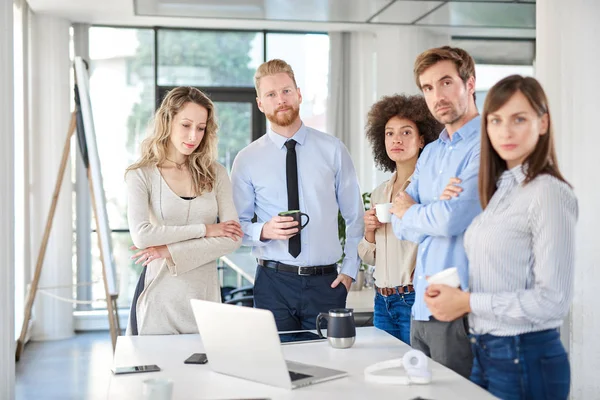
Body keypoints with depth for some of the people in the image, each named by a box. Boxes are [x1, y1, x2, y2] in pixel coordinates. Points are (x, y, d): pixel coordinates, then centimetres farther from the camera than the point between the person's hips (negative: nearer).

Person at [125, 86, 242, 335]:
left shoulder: (216, 174, 4)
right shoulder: (141, 175, -2)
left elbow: (233, 239, -5)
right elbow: (141, 235, -15)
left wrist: (170, 251, -11)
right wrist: (204, 229, -12)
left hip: (205, 295, 2)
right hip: (159, 298, -2)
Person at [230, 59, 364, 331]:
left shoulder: (333, 150, 3)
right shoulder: (247, 160, 2)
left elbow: (355, 215, 8)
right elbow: (237, 224, 5)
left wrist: (349, 269, 2)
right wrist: (263, 231, -15)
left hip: (326, 282, 1)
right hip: (273, 281, 0)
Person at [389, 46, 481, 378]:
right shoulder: (430, 154, 15)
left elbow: (452, 219, -21)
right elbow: (402, 226, 9)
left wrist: (410, 212, -1)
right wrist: (434, 213, -12)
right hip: (422, 306, 8)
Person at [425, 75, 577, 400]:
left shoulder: (549, 193, -15)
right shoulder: (498, 190, 10)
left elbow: (553, 300, -20)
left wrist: (467, 302, -15)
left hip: (526, 359, -8)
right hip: (485, 352, 8)